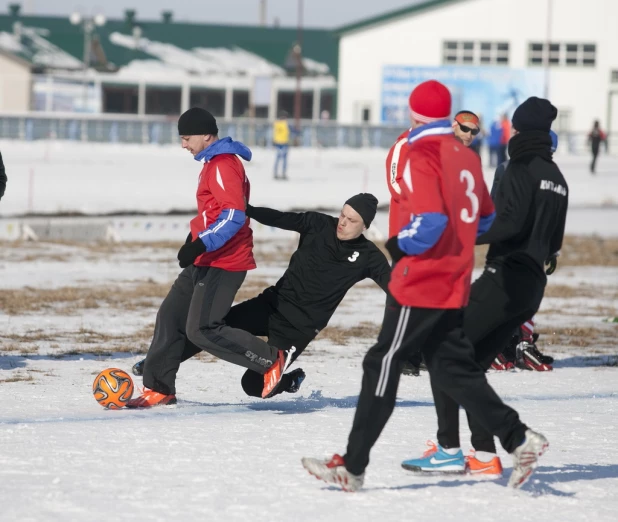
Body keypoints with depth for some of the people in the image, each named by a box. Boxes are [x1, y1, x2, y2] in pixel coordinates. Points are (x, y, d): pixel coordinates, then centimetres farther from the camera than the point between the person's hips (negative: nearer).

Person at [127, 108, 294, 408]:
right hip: (206, 260, 11)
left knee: (202, 331, -13)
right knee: (170, 317, 11)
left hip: (223, 264, -11)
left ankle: (273, 359, -5)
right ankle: (159, 388, 18)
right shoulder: (214, 163, 16)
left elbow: (234, 216, -25)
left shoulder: (224, 165, -17)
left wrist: (200, 245, -27)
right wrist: (195, 239, 23)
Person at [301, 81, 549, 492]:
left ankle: (353, 467, 0)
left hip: (420, 285, -8)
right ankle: (519, 440, 4)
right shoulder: (466, 156, 11)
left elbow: (429, 223, -22)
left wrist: (400, 245, -7)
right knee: (453, 369, 13)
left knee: (382, 366, -2)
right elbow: (484, 220, 19)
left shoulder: (421, 157, -13)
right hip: (455, 285, 8)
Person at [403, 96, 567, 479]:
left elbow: (511, 222, -20)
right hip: (533, 286, 9)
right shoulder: (556, 177, 17)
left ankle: (449, 451, -9)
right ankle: (485, 455, 5)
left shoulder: (522, 168, -9)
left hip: (506, 277, -9)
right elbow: (554, 241, 18)